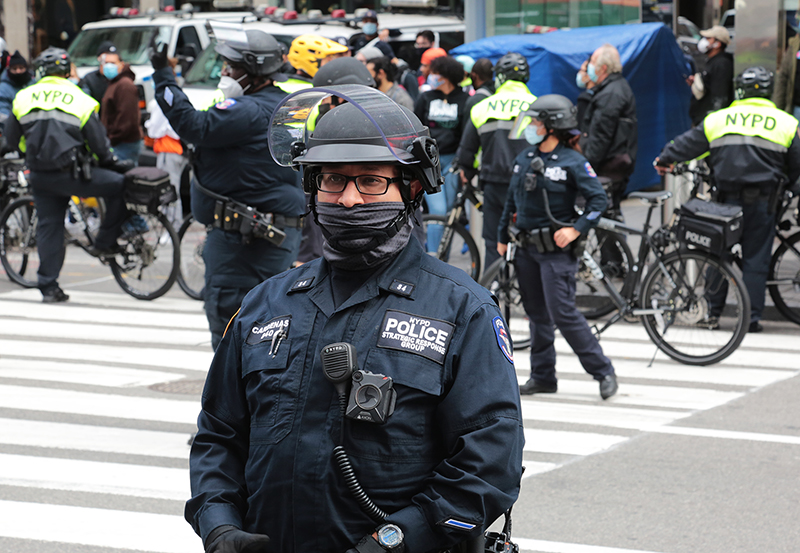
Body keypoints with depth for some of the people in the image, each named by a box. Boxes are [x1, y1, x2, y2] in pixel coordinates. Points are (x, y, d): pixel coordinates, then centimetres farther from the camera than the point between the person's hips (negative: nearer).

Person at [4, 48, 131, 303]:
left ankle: (48, 287, 12)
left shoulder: (24, 97, 6)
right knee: (121, 187, 6)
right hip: (70, 173, -5)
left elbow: (11, 138, 13)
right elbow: (98, 141, -2)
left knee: (48, 227, 12)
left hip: (39, 174, 5)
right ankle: (104, 243, 9)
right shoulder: (80, 100, -4)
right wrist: (112, 162, 15)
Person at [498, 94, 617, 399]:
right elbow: (512, 199, 19)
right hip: (527, 248, 7)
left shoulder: (572, 162, -10)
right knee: (537, 314, 12)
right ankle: (542, 377, 21)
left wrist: (576, 229, -19)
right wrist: (502, 236, 20)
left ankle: (603, 371, -2)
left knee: (563, 314, -11)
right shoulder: (524, 158, 9)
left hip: (556, 250, -7)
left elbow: (598, 199, -10)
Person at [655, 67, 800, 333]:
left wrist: (664, 159, 28)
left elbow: (688, 143, 11)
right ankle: (751, 317, 4)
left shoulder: (718, 119, 3)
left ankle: (712, 311, 13)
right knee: (756, 258, 4)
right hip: (762, 200, -1)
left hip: (728, 196, 1)